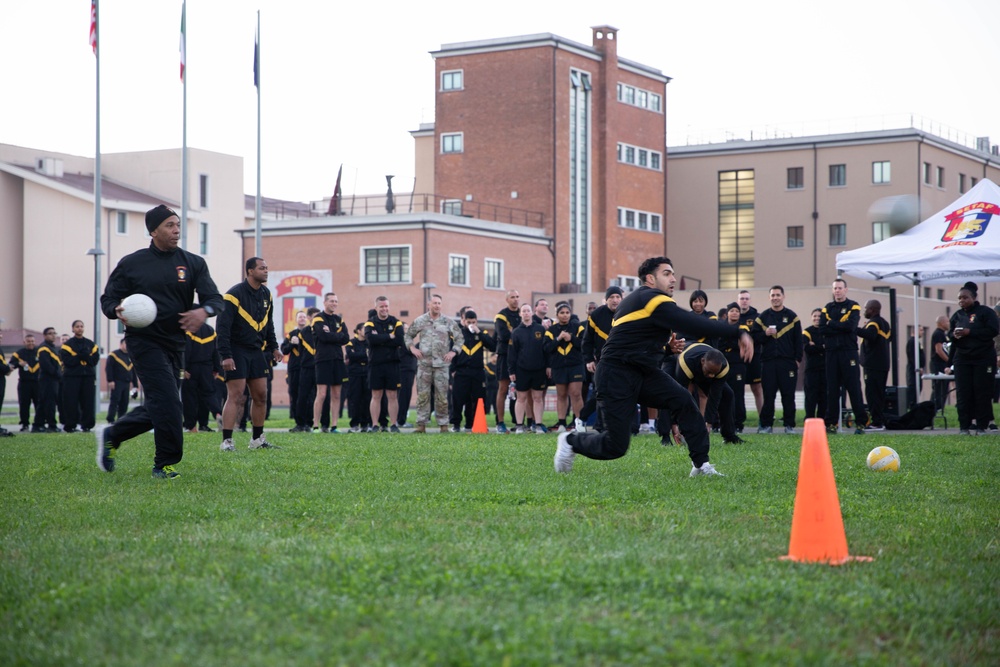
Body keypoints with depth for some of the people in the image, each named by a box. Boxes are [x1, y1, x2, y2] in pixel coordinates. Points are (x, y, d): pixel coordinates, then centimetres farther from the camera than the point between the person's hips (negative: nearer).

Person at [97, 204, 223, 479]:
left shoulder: (193, 263, 6)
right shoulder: (131, 264, -1)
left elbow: (215, 298, -1)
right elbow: (108, 299, 4)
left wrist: (204, 311, -24)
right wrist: (118, 311, -20)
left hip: (175, 343, 5)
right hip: (144, 340, -5)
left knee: (158, 408, 10)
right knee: (167, 401, -16)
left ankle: (112, 436, 32)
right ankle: (165, 463, -5)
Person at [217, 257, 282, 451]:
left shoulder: (266, 294, 8)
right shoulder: (235, 294, -15)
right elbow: (222, 327, -19)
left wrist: (273, 347, 14)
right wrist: (225, 355, -25)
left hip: (257, 351, 7)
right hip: (237, 352, -7)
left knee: (261, 395, 7)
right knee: (236, 396, -12)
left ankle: (257, 439, 17)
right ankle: (226, 441, -10)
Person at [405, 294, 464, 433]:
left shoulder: (448, 322, 5)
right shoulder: (419, 321, 7)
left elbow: (459, 338, 11)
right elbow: (408, 336, 16)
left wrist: (453, 351, -1)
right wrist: (412, 348, 1)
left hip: (442, 364, 0)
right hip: (424, 363, 0)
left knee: (442, 396, 0)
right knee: (422, 395, -1)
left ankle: (443, 424, 6)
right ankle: (421, 424, 3)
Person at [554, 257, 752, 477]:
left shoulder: (639, 298, 14)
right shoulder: (653, 299, -16)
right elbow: (695, 324, -24)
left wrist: (666, 341, 10)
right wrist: (739, 333, -24)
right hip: (617, 376, -10)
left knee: (683, 400, -11)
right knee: (615, 446, -6)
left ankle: (701, 465, -8)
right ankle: (570, 442, 22)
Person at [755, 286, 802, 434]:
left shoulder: (792, 316, 7)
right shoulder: (762, 317, 10)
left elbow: (798, 340, 5)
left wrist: (797, 359, -1)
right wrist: (765, 334, -12)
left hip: (788, 362, -1)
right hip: (768, 362, 1)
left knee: (788, 395, 0)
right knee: (768, 395, -1)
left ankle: (789, 425, 6)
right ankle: (766, 424, 4)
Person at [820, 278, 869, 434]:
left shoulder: (853, 307, 2)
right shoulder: (827, 308, 13)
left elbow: (851, 325, -15)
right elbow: (822, 328, -1)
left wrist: (831, 324, -6)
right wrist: (841, 327, -11)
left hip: (848, 352, -3)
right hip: (832, 352, 3)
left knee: (854, 387, -4)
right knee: (832, 388, 4)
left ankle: (861, 423, -1)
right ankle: (831, 423, 7)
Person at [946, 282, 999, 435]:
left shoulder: (985, 312, -3)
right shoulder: (957, 315, 13)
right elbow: (950, 335, 19)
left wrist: (969, 332, -17)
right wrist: (954, 335, -6)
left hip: (983, 359, -4)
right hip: (962, 360, 4)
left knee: (982, 392, -4)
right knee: (962, 393, -2)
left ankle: (981, 427, 0)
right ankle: (964, 427, 1)